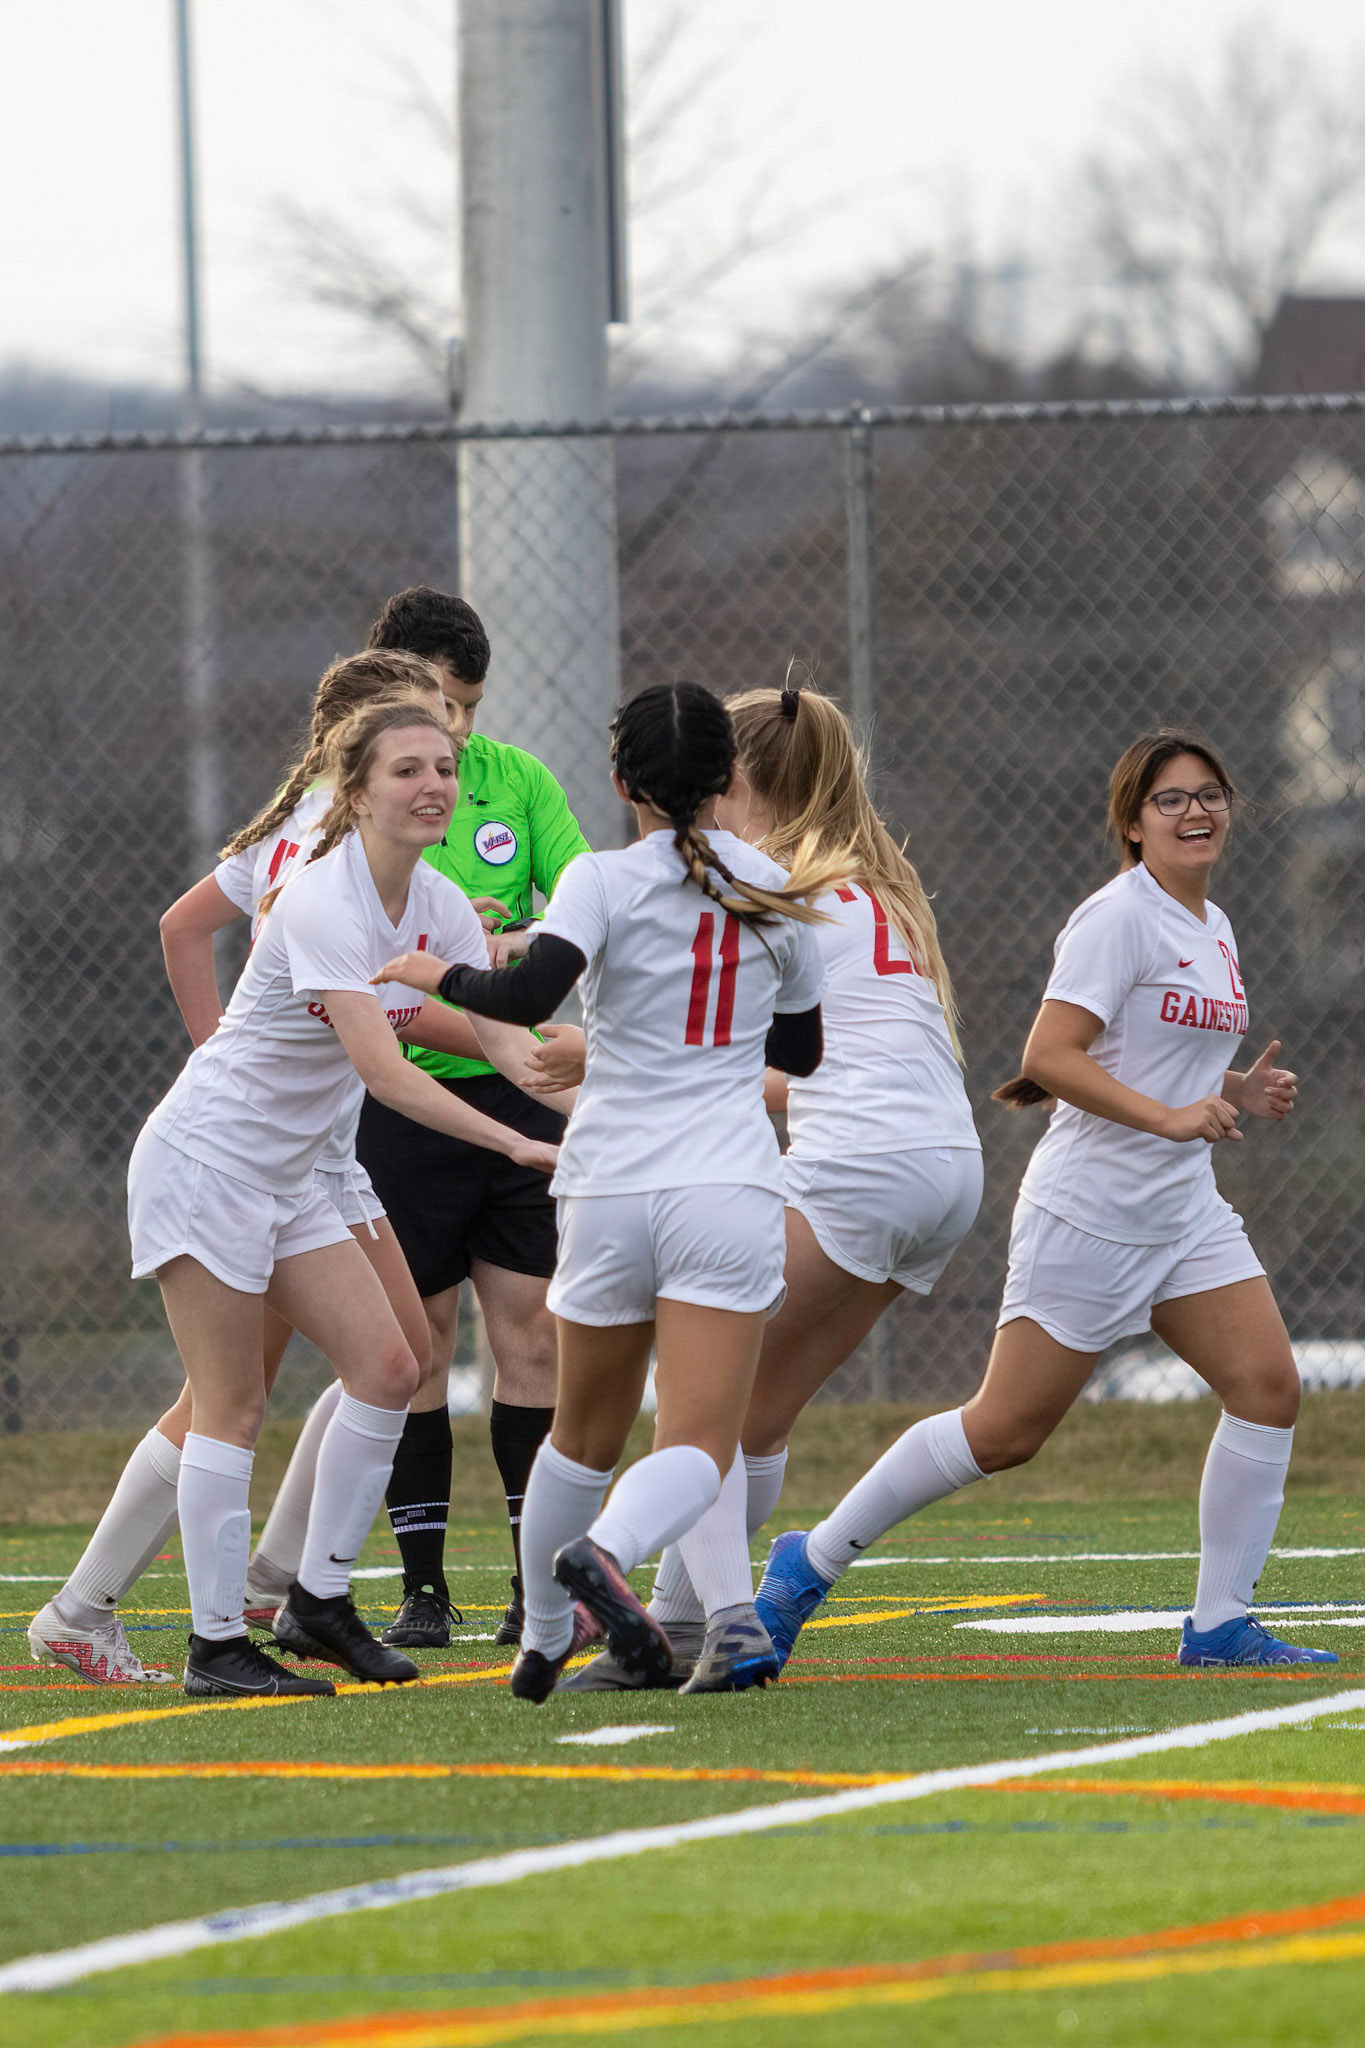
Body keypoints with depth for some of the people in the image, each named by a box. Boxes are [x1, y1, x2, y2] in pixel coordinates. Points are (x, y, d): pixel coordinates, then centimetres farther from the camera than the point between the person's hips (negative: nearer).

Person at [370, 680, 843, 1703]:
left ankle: (543, 1644, 29)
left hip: (610, 1189, 0)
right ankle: (604, 1552, -38)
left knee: (587, 1436, 19)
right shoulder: (776, 895, 7)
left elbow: (527, 996, -21)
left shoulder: (605, 881, -4)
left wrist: (438, 974, -3)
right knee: (699, 1447, -9)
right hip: (730, 1189, 0)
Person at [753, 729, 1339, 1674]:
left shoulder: (1215, 930, 14)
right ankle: (809, 1565, 10)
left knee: (1268, 1383, -7)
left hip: (1184, 1207, 8)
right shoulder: (1119, 918, -13)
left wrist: (1237, 1092, 7)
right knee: (1006, 1430, -5)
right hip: (1090, 1206, -8)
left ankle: (1220, 1626, -1)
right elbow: (1052, 1056, -21)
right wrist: (1168, 1116, -28)